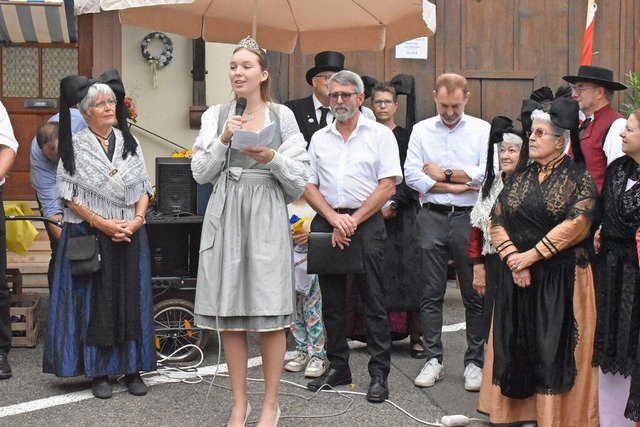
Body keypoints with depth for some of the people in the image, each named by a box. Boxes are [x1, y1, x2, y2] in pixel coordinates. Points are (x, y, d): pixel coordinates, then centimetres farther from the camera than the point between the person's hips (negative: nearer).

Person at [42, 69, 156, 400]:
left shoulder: (130, 143, 9)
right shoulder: (75, 146, -1)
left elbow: (144, 188, 9)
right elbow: (68, 195, -5)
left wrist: (137, 220, -8)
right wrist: (101, 222, -14)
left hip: (130, 235, 3)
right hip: (88, 236, -3)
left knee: (131, 299, 3)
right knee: (95, 300, -1)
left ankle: (132, 369, 11)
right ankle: (98, 372, 6)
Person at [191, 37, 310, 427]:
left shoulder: (282, 116, 3)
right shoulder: (216, 116, 8)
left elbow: (300, 176, 2)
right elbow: (201, 173, 4)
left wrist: (271, 157, -14)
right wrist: (223, 140, -9)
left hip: (267, 217, -2)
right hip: (225, 217, 2)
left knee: (270, 316, -2)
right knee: (229, 316, 5)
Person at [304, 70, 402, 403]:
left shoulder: (380, 135, 2)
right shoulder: (319, 138, 13)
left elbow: (388, 186, -5)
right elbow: (309, 186, 9)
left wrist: (353, 221, -11)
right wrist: (335, 218, -8)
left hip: (366, 222, -4)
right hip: (326, 223, 4)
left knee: (374, 300, -4)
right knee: (331, 300, 9)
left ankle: (379, 373, 0)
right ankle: (337, 367, 20)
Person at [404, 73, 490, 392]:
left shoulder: (482, 130, 4)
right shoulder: (421, 130, 9)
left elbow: (487, 173, -9)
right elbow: (412, 175, -2)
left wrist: (444, 174, -5)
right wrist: (456, 186, -8)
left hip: (470, 218, -1)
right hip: (432, 218, 2)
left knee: (475, 294, 2)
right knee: (431, 293, 4)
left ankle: (475, 362, 10)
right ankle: (433, 360, 11)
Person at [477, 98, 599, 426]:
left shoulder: (578, 178, -3)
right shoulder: (519, 179, 12)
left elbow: (576, 223, -16)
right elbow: (497, 222, 5)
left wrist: (532, 255, -16)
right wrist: (513, 257, -12)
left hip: (561, 278, -5)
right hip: (516, 276, 5)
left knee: (556, 346, -3)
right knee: (516, 344, 7)